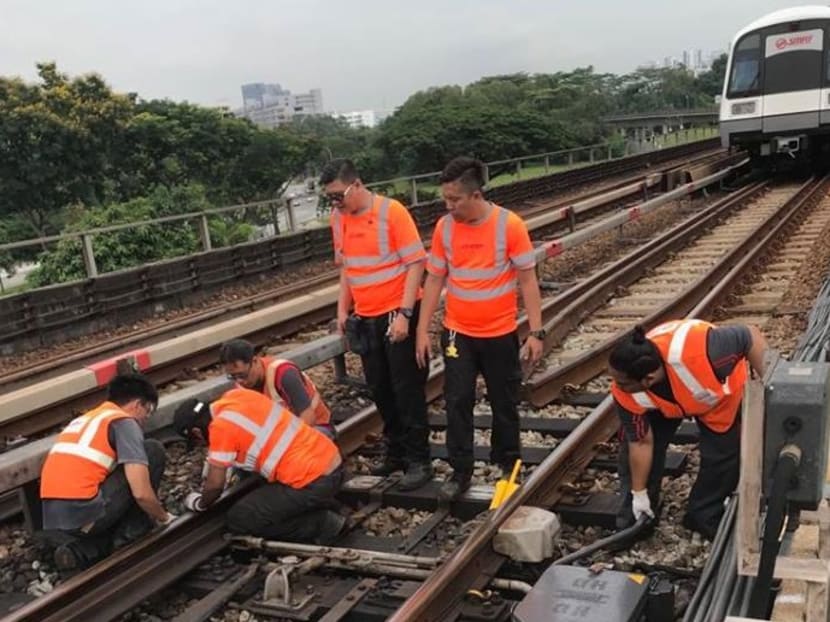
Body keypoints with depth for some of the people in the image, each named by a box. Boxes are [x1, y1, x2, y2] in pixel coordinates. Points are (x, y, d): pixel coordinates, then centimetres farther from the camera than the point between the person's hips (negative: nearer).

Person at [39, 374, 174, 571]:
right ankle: (129, 538, 10)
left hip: (56, 525, 8)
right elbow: (142, 493, -11)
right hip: (84, 517, -8)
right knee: (153, 450, 5)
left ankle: (82, 551, 9)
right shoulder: (124, 422, -2)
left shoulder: (83, 420, 24)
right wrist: (163, 517, 11)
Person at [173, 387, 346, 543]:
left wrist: (201, 504, 13)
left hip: (314, 483, -9)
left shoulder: (221, 427, -14)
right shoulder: (236, 395, 8)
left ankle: (321, 524, -1)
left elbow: (215, 484, -7)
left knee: (239, 519, 1)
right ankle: (324, 505, 15)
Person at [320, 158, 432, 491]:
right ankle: (396, 452, 29)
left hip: (397, 316, -6)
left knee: (408, 390, 1)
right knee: (380, 389, 14)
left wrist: (404, 314, -20)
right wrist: (343, 310, 10)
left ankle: (419, 460, 12)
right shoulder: (341, 220, 5)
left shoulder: (392, 212, -15)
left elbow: (416, 264, -15)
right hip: (366, 320, 6)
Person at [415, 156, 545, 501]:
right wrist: (422, 330, 0)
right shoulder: (444, 227, -5)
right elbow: (434, 280, 2)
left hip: (501, 334, -2)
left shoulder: (509, 225, -15)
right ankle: (460, 471, 17)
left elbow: (528, 280, -10)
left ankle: (508, 465, 32)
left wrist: (536, 332, -12)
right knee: (457, 402, 4)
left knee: (504, 403, 12)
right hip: (457, 333, 2)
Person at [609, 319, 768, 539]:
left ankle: (704, 517, 18)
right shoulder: (626, 395, -34)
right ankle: (636, 515, 14)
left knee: (723, 455, -5)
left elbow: (750, 336, -32)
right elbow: (641, 442, -19)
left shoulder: (696, 350, -49)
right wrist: (639, 493, -10)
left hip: (718, 396, -2)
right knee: (633, 442, -5)